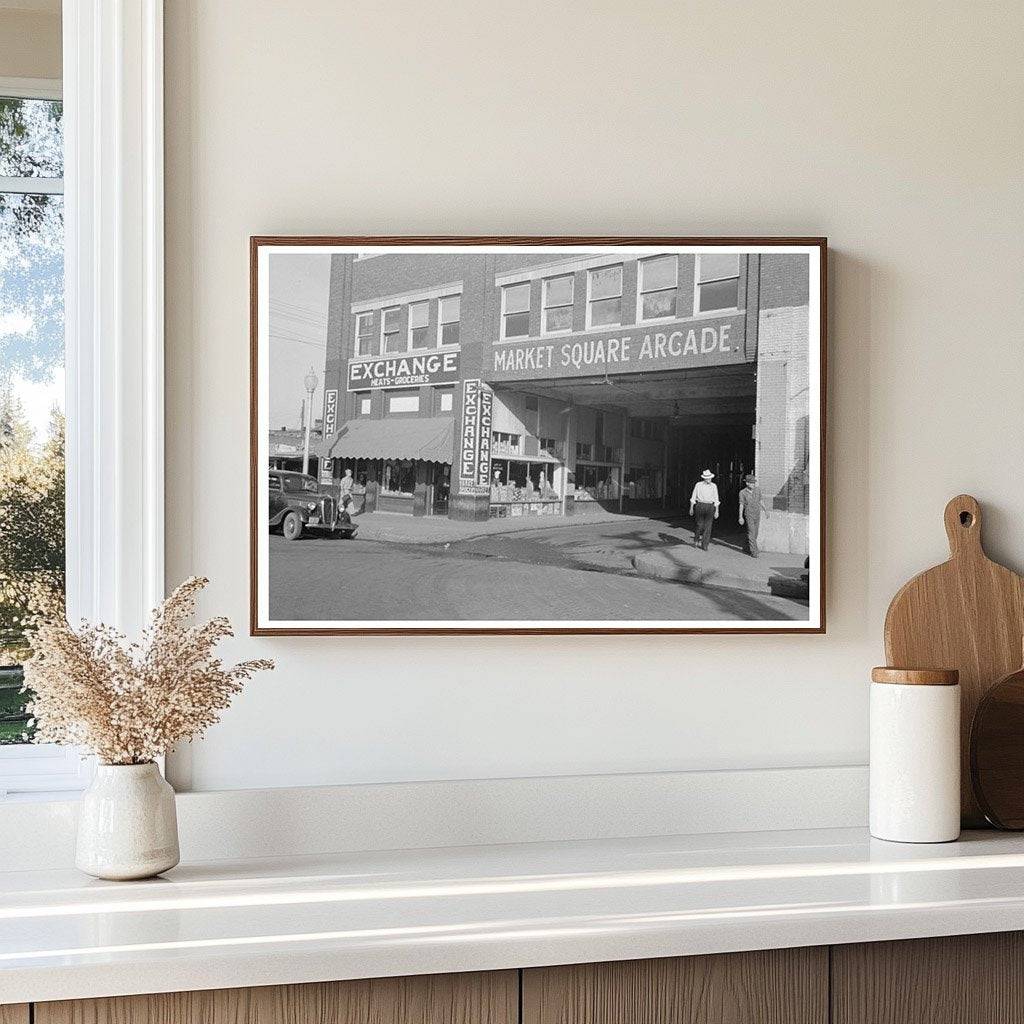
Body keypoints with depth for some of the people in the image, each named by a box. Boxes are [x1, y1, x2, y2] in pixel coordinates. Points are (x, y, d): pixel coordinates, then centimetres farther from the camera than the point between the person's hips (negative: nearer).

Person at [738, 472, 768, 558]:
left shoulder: (758, 490, 0)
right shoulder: (743, 493, -10)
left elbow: (761, 501, 10)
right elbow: (741, 505, -7)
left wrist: (765, 510, 1)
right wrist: (740, 517, -12)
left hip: (757, 514, 5)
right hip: (748, 515, -5)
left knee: (755, 533, 11)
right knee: (751, 533, -9)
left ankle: (746, 547, 30)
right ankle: (754, 552, -8)